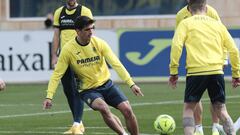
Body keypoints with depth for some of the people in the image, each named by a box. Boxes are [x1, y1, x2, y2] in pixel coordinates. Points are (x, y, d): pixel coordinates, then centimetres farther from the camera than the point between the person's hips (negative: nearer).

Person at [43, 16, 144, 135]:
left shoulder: (99, 43, -8)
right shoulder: (68, 49, -13)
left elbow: (116, 64, -10)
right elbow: (57, 74, -10)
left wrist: (131, 84, -18)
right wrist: (49, 96, -19)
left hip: (106, 84, 3)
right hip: (88, 90, -3)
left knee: (127, 109, -12)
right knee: (103, 107, -33)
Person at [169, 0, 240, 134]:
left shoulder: (185, 23, 7)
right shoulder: (217, 24, 16)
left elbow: (176, 46, -7)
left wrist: (173, 71, -3)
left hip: (196, 72, -3)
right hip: (216, 72, 3)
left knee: (189, 108, 11)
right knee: (221, 110, 12)